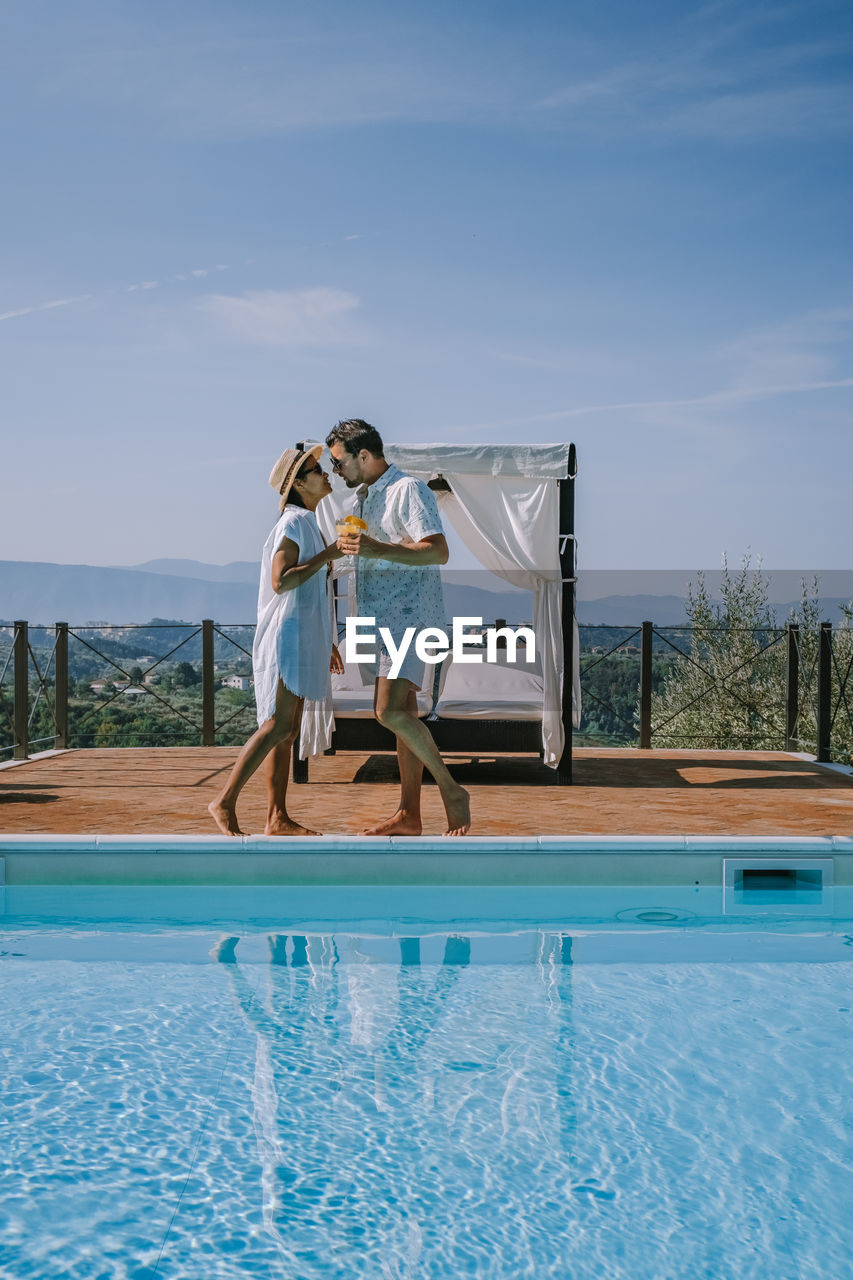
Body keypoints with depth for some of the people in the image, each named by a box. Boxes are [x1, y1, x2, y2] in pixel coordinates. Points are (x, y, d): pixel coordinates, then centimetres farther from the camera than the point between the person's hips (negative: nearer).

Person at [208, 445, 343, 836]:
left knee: (288, 730, 5)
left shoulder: (307, 524, 20)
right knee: (278, 725, -14)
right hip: (287, 635, -10)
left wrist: (326, 642, 24)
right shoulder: (295, 522, -10)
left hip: (302, 637, 10)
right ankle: (225, 802, -10)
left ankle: (277, 818, 5)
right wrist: (328, 555, -17)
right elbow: (281, 582, -21)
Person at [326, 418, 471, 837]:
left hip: (410, 614, -10)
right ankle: (409, 815, 13)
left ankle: (452, 791, -8)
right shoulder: (367, 496, 19)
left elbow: (438, 551, -21)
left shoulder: (408, 490, -11)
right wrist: (352, 547, 16)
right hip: (386, 618, 10)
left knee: (390, 711, -21)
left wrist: (376, 549, -28)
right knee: (403, 713, 9)